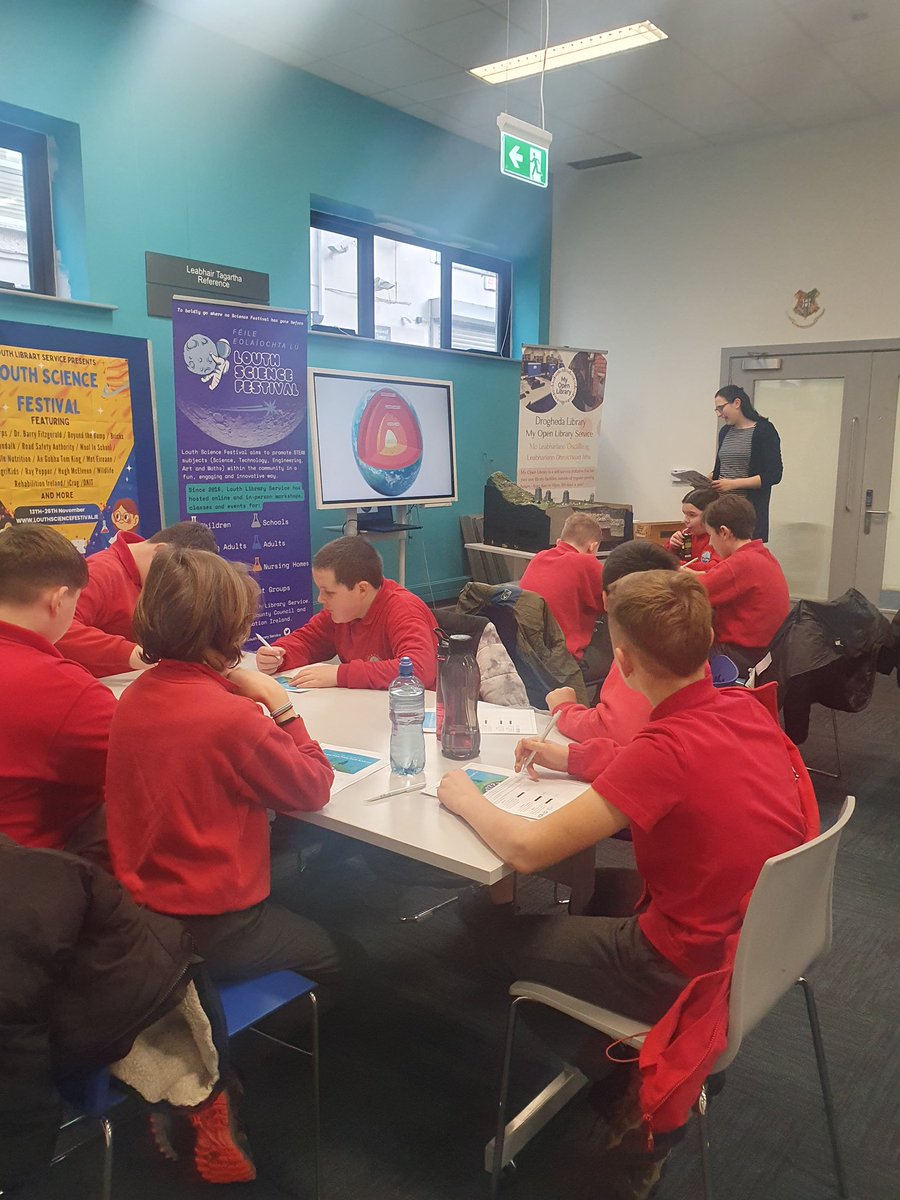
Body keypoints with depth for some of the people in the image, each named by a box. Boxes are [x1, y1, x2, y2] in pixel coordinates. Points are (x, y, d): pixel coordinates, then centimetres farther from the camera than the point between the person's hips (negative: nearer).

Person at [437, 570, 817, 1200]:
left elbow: (527, 850, -28)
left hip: (689, 970, -8)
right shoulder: (745, 708, -8)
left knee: (492, 922, 9)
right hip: (760, 941, 8)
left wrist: (464, 797, -9)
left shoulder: (668, 746, -30)